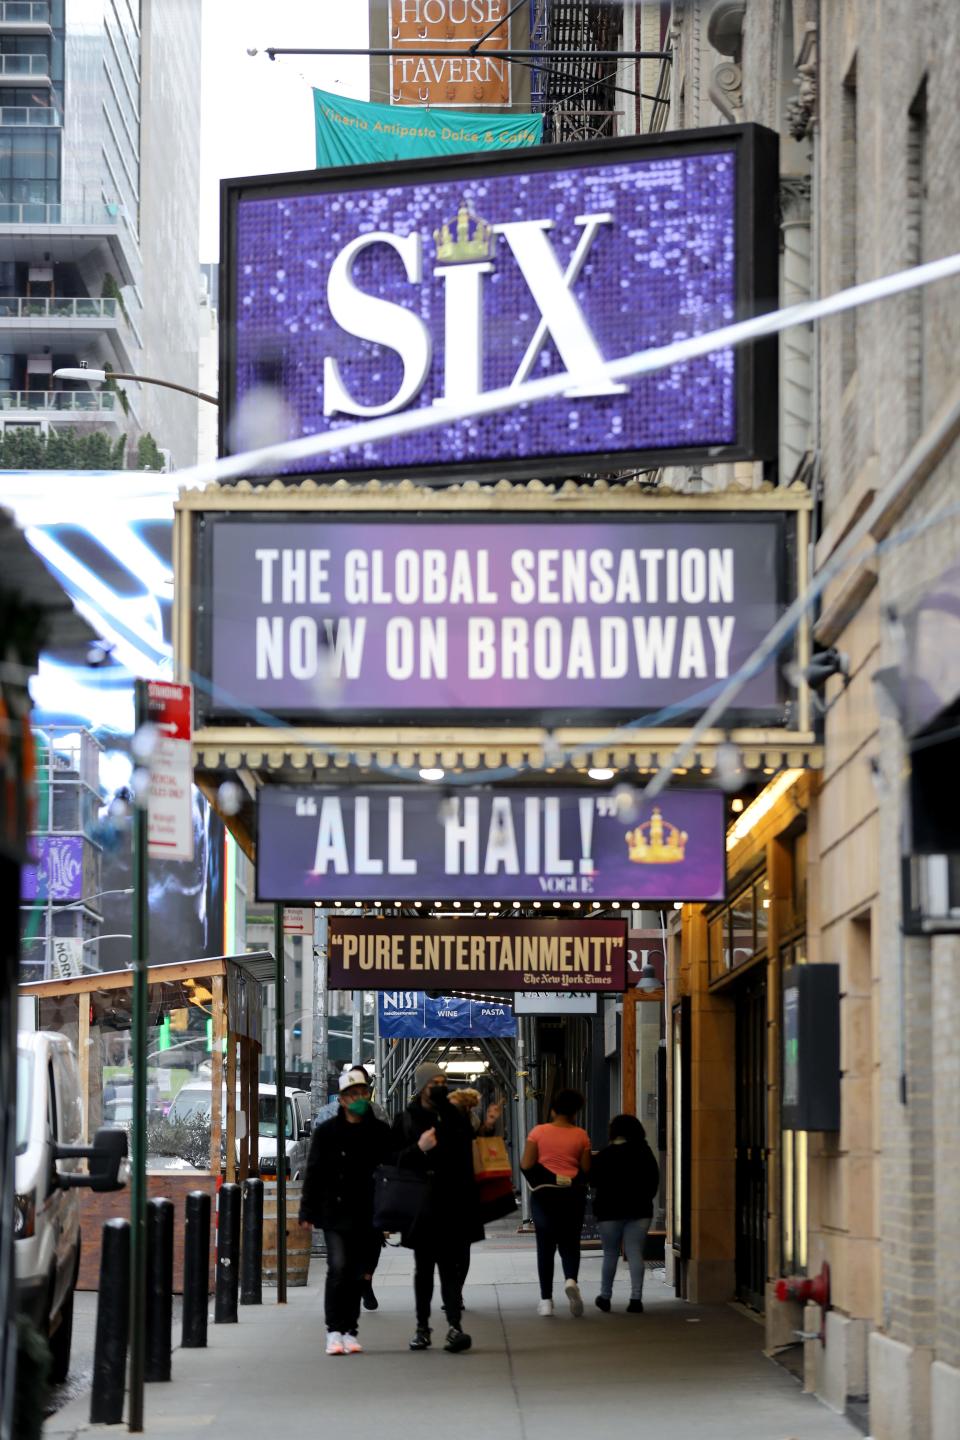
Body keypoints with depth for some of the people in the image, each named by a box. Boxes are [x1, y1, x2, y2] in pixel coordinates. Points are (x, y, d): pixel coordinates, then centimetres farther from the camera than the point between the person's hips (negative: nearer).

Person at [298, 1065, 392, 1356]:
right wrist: (307, 1212, -3)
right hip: (335, 1214, -2)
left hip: (366, 1216, 2)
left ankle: (350, 1331, 14)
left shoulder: (380, 1132, 6)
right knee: (338, 1267, -15)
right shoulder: (327, 1132, 2)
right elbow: (313, 1174, 2)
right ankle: (334, 1331, -9)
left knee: (357, 1273, 6)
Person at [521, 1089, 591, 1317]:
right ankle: (571, 1279, -19)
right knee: (570, 1243, 10)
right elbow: (586, 1169, -2)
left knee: (545, 1247, 7)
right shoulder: (580, 1136, -2)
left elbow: (526, 1165, -6)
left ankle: (546, 1300, 5)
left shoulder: (538, 1132, -4)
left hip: (544, 1194, 0)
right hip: (573, 1194, 0)